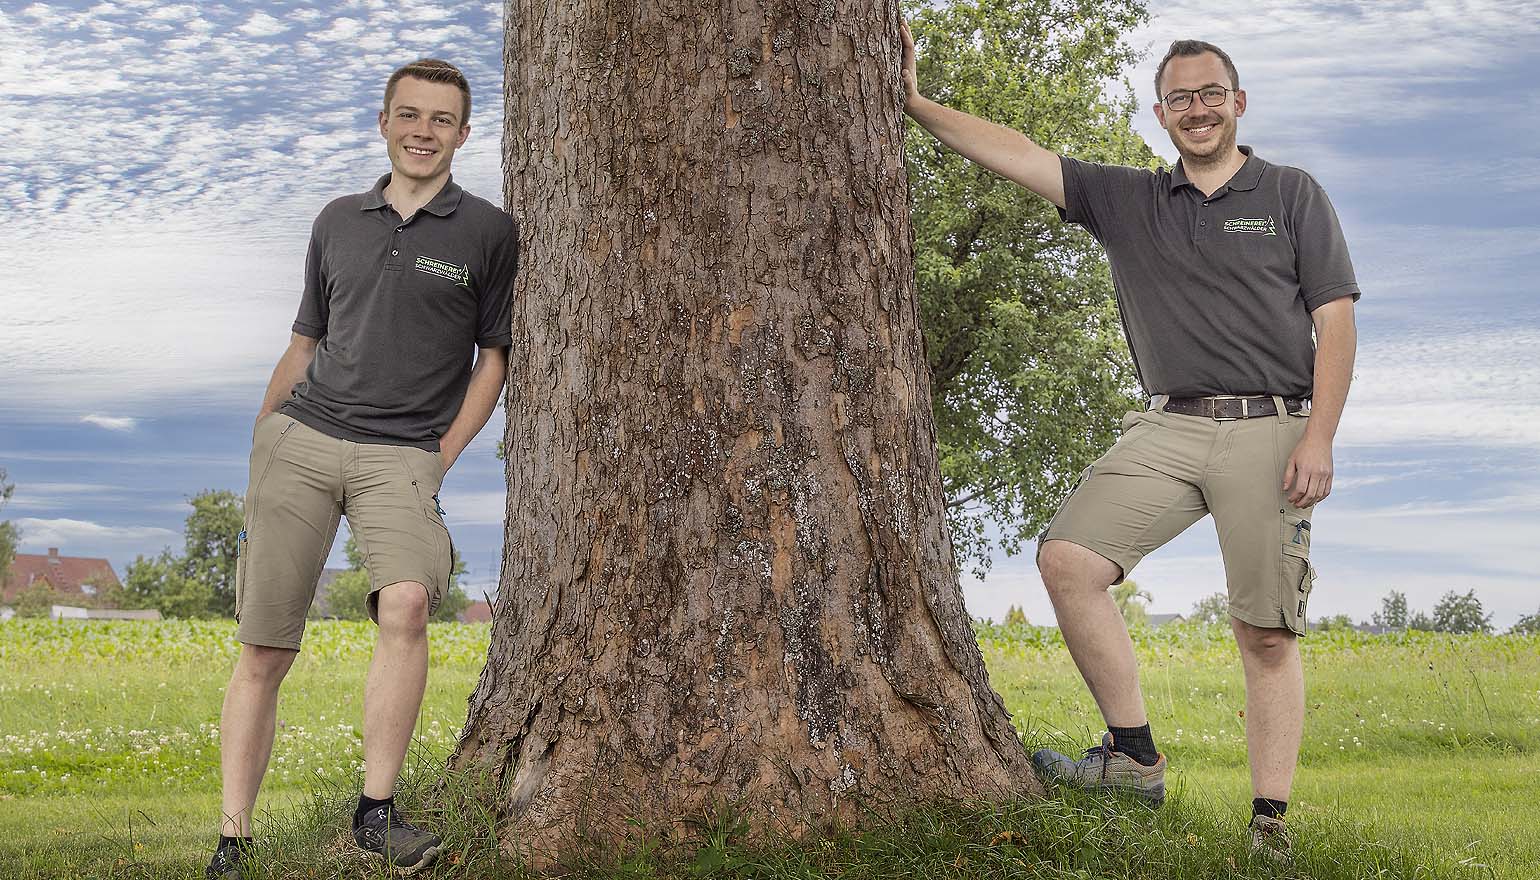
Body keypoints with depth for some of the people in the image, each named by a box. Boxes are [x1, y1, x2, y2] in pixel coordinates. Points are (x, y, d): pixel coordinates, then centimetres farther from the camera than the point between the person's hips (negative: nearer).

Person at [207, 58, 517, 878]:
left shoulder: (488, 232, 6)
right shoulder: (338, 220, 15)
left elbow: (495, 354, 9)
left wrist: (442, 457, -1)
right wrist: (260, 441, 12)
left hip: (402, 455, -3)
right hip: (299, 439, 3)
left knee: (406, 602, -29)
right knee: (263, 649, 0)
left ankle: (376, 810, -18)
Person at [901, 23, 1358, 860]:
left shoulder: (1291, 194, 9)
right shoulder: (1126, 200, 16)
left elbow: (1335, 320, 2)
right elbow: (1015, 154, 10)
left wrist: (1318, 437, -9)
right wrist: (916, 103, 1)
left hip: (1269, 430, -3)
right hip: (1167, 427, 3)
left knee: (1268, 637, -4)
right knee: (1066, 556, -16)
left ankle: (1269, 827, 3)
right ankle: (1136, 758, -7)